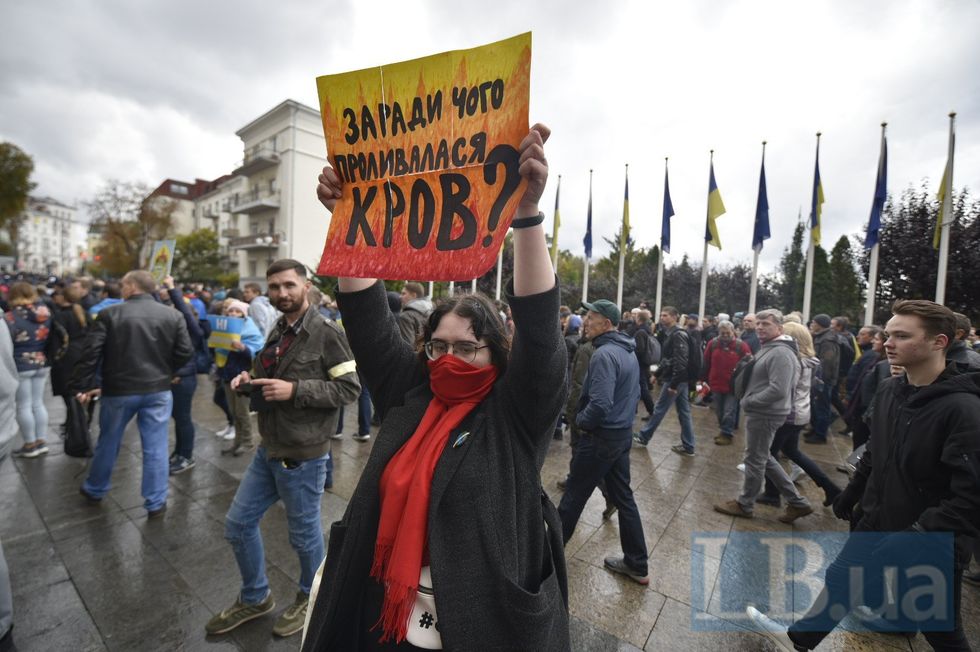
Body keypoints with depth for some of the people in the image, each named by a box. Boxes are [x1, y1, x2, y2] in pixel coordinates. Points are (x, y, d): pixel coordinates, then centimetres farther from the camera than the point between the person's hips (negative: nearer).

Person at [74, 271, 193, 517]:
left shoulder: (109, 314, -6)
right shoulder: (173, 315, -3)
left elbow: (91, 352, -9)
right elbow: (185, 352, -4)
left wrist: (84, 386, 1)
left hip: (119, 390, 0)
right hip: (159, 390, 0)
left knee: (108, 442, 21)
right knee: (155, 447, 6)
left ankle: (94, 490, 42)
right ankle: (156, 503, 13)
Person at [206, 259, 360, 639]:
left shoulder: (326, 333, -17)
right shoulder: (277, 331, 8)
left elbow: (349, 388, -21)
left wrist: (295, 390, -27)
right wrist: (250, 381, 0)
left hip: (303, 455, -8)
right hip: (268, 449, 8)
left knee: (304, 533, 11)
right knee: (238, 523, 18)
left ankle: (310, 599, 40)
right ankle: (255, 598, 42)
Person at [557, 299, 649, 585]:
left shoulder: (604, 354, -23)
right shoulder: (628, 352, 8)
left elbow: (599, 404, -29)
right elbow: (634, 393, 17)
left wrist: (580, 420, -12)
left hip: (601, 437, -9)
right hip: (623, 434, 9)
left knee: (574, 495, 8)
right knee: (623, 496, 18)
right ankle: (636, 565, 29)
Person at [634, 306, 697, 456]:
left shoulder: (678, 335, -18)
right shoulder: (673, 333, 14)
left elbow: (680, 361, -24)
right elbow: (668, 359, 22)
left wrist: (673, 384, -24)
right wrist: (657, 374, 21)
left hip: (675, 379, -10)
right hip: (681, 379, 10)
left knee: (659, 409, 3)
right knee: (684, 412, 11)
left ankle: (643, 436, 17)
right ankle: (688, 447, 17)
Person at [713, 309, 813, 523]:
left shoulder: (780, 353, -20)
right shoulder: (769, 348, 13)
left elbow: (778, 390, -27)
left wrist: (748, 401, -18)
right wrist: (748, 400, 8)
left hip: (765, 415, -10)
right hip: (762, 413, 10)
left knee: (755, 459, 5)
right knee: (763, 458, 20)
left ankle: (744, 505, 21)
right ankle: (797, 502, 29)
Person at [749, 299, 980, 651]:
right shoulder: (889, 389, -1)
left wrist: (916, 537, -29)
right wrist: (851, 494, 17)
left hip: (931, 547, -7)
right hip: (875, 523, 7)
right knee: (840, 580, 22)